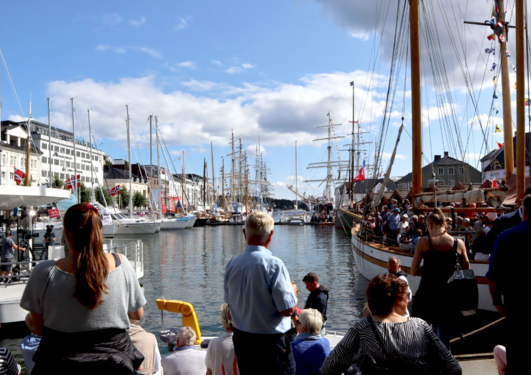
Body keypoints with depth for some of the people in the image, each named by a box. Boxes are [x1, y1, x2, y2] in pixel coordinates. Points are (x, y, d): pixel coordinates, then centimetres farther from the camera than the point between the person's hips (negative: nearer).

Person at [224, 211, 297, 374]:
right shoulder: (274, 264, -21)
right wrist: (292, 292, 0)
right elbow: (287, 309, -18)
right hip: (271, 342, -6)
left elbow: (229, 302, 9)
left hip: (241, 339, 6)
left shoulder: (232, 264, -3)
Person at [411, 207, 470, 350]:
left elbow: (414, 271, -5)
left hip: (426, 295, -2)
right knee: (444, 339, 15)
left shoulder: (424, 242, -7)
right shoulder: (459, 243, -1)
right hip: (447, 296, 2)